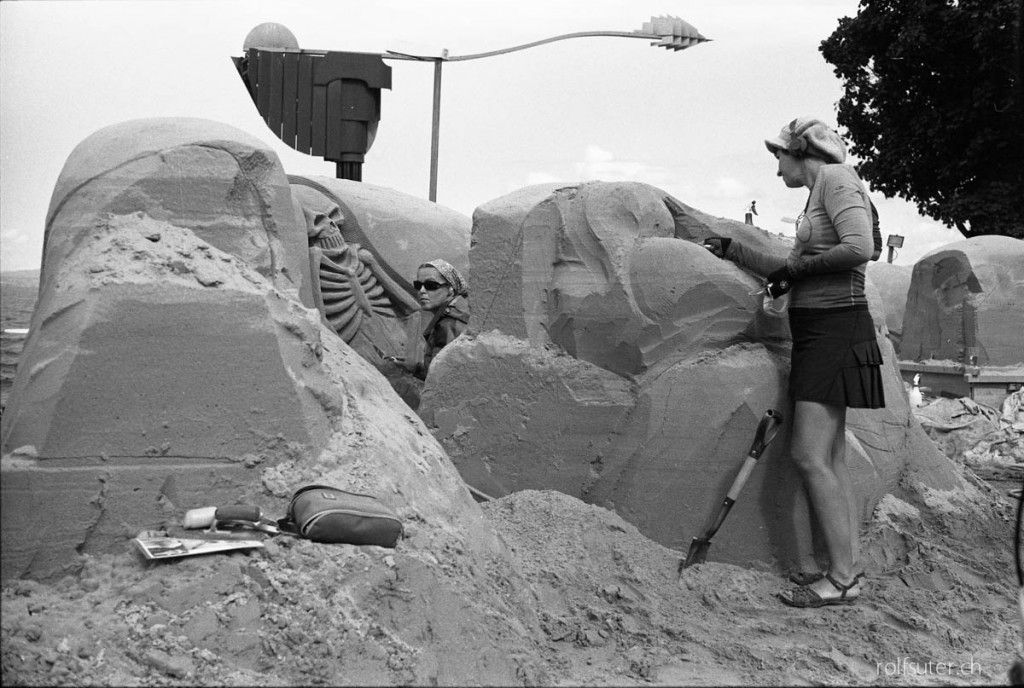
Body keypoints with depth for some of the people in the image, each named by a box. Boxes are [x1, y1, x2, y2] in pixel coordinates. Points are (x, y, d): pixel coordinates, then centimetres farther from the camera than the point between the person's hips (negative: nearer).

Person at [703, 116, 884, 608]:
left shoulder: (835, 177, -7)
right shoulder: (818, 192, 20)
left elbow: (859, 248, -22)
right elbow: (795, 270, 25)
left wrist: (798, 265, -11)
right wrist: (736, 252, 30)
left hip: (835, 327, -10)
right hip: (816, 330, 10)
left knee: (810, 455, -12)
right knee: (831, 458, 9)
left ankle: (842, 580, -7)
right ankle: (849, 567, 13)